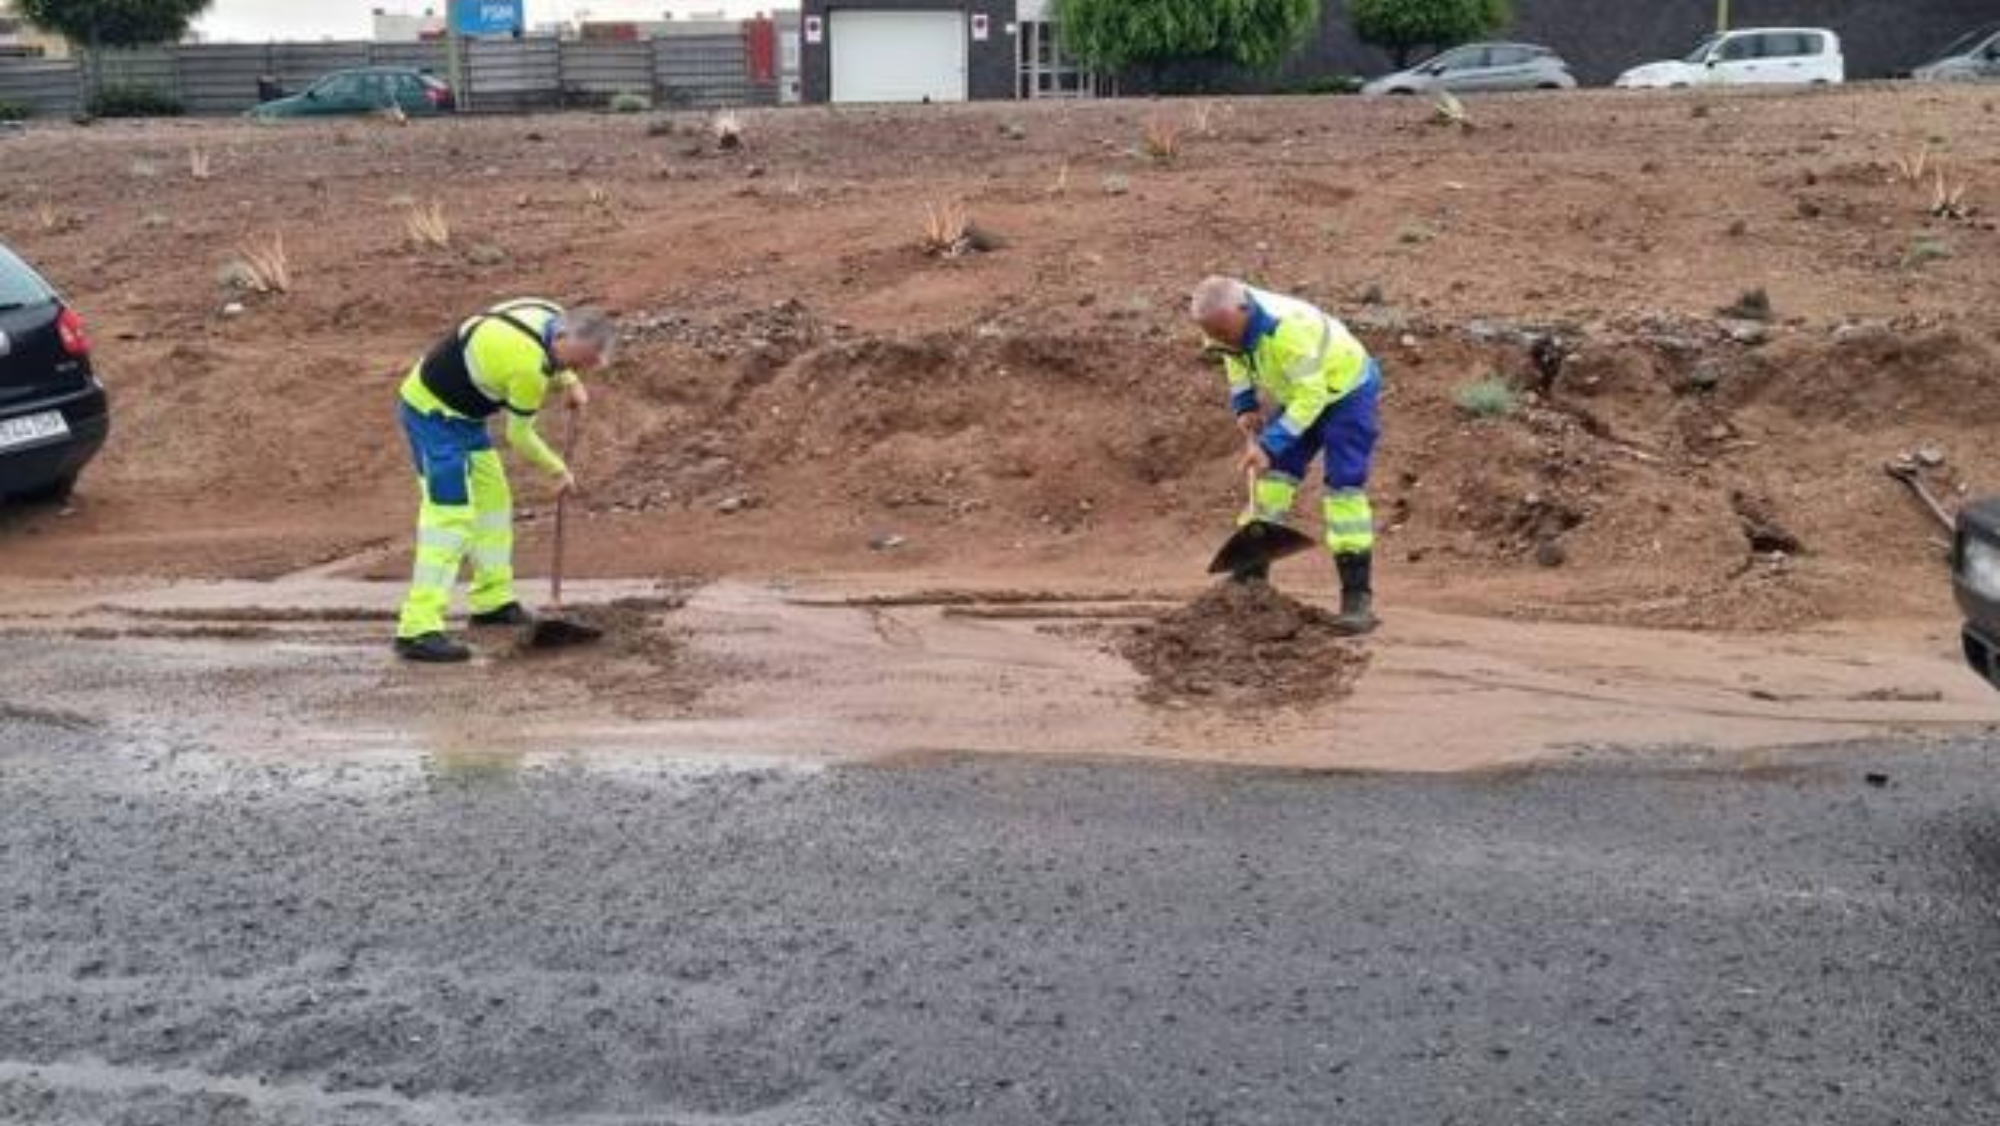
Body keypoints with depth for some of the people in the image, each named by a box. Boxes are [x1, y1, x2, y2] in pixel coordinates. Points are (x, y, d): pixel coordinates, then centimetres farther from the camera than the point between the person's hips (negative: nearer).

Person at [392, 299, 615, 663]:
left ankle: (492, 601, 29)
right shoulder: (529, 368, -30)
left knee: (493, 499, 17)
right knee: (451, 514, -17)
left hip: (461, 411, 10)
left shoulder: (551, 316, -6)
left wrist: (570, 382, 3)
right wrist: (559, 470, -1)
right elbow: (519, 436, -14)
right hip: (433, 413, -10)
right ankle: (418, 630, -21)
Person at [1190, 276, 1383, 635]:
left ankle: (1357, 598, -11)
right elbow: (1236, 357, 9)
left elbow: (1312, 396, -35)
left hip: (1347, 390, -7)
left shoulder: (1288, 327, -39)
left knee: (1344, 486, -15)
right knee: (1273, 476, 3)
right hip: (1298, 394, 7)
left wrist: (1269, 445, -37)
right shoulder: (1230, 320, -15)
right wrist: (1245, 407, 0)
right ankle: (1249, 576, 12)